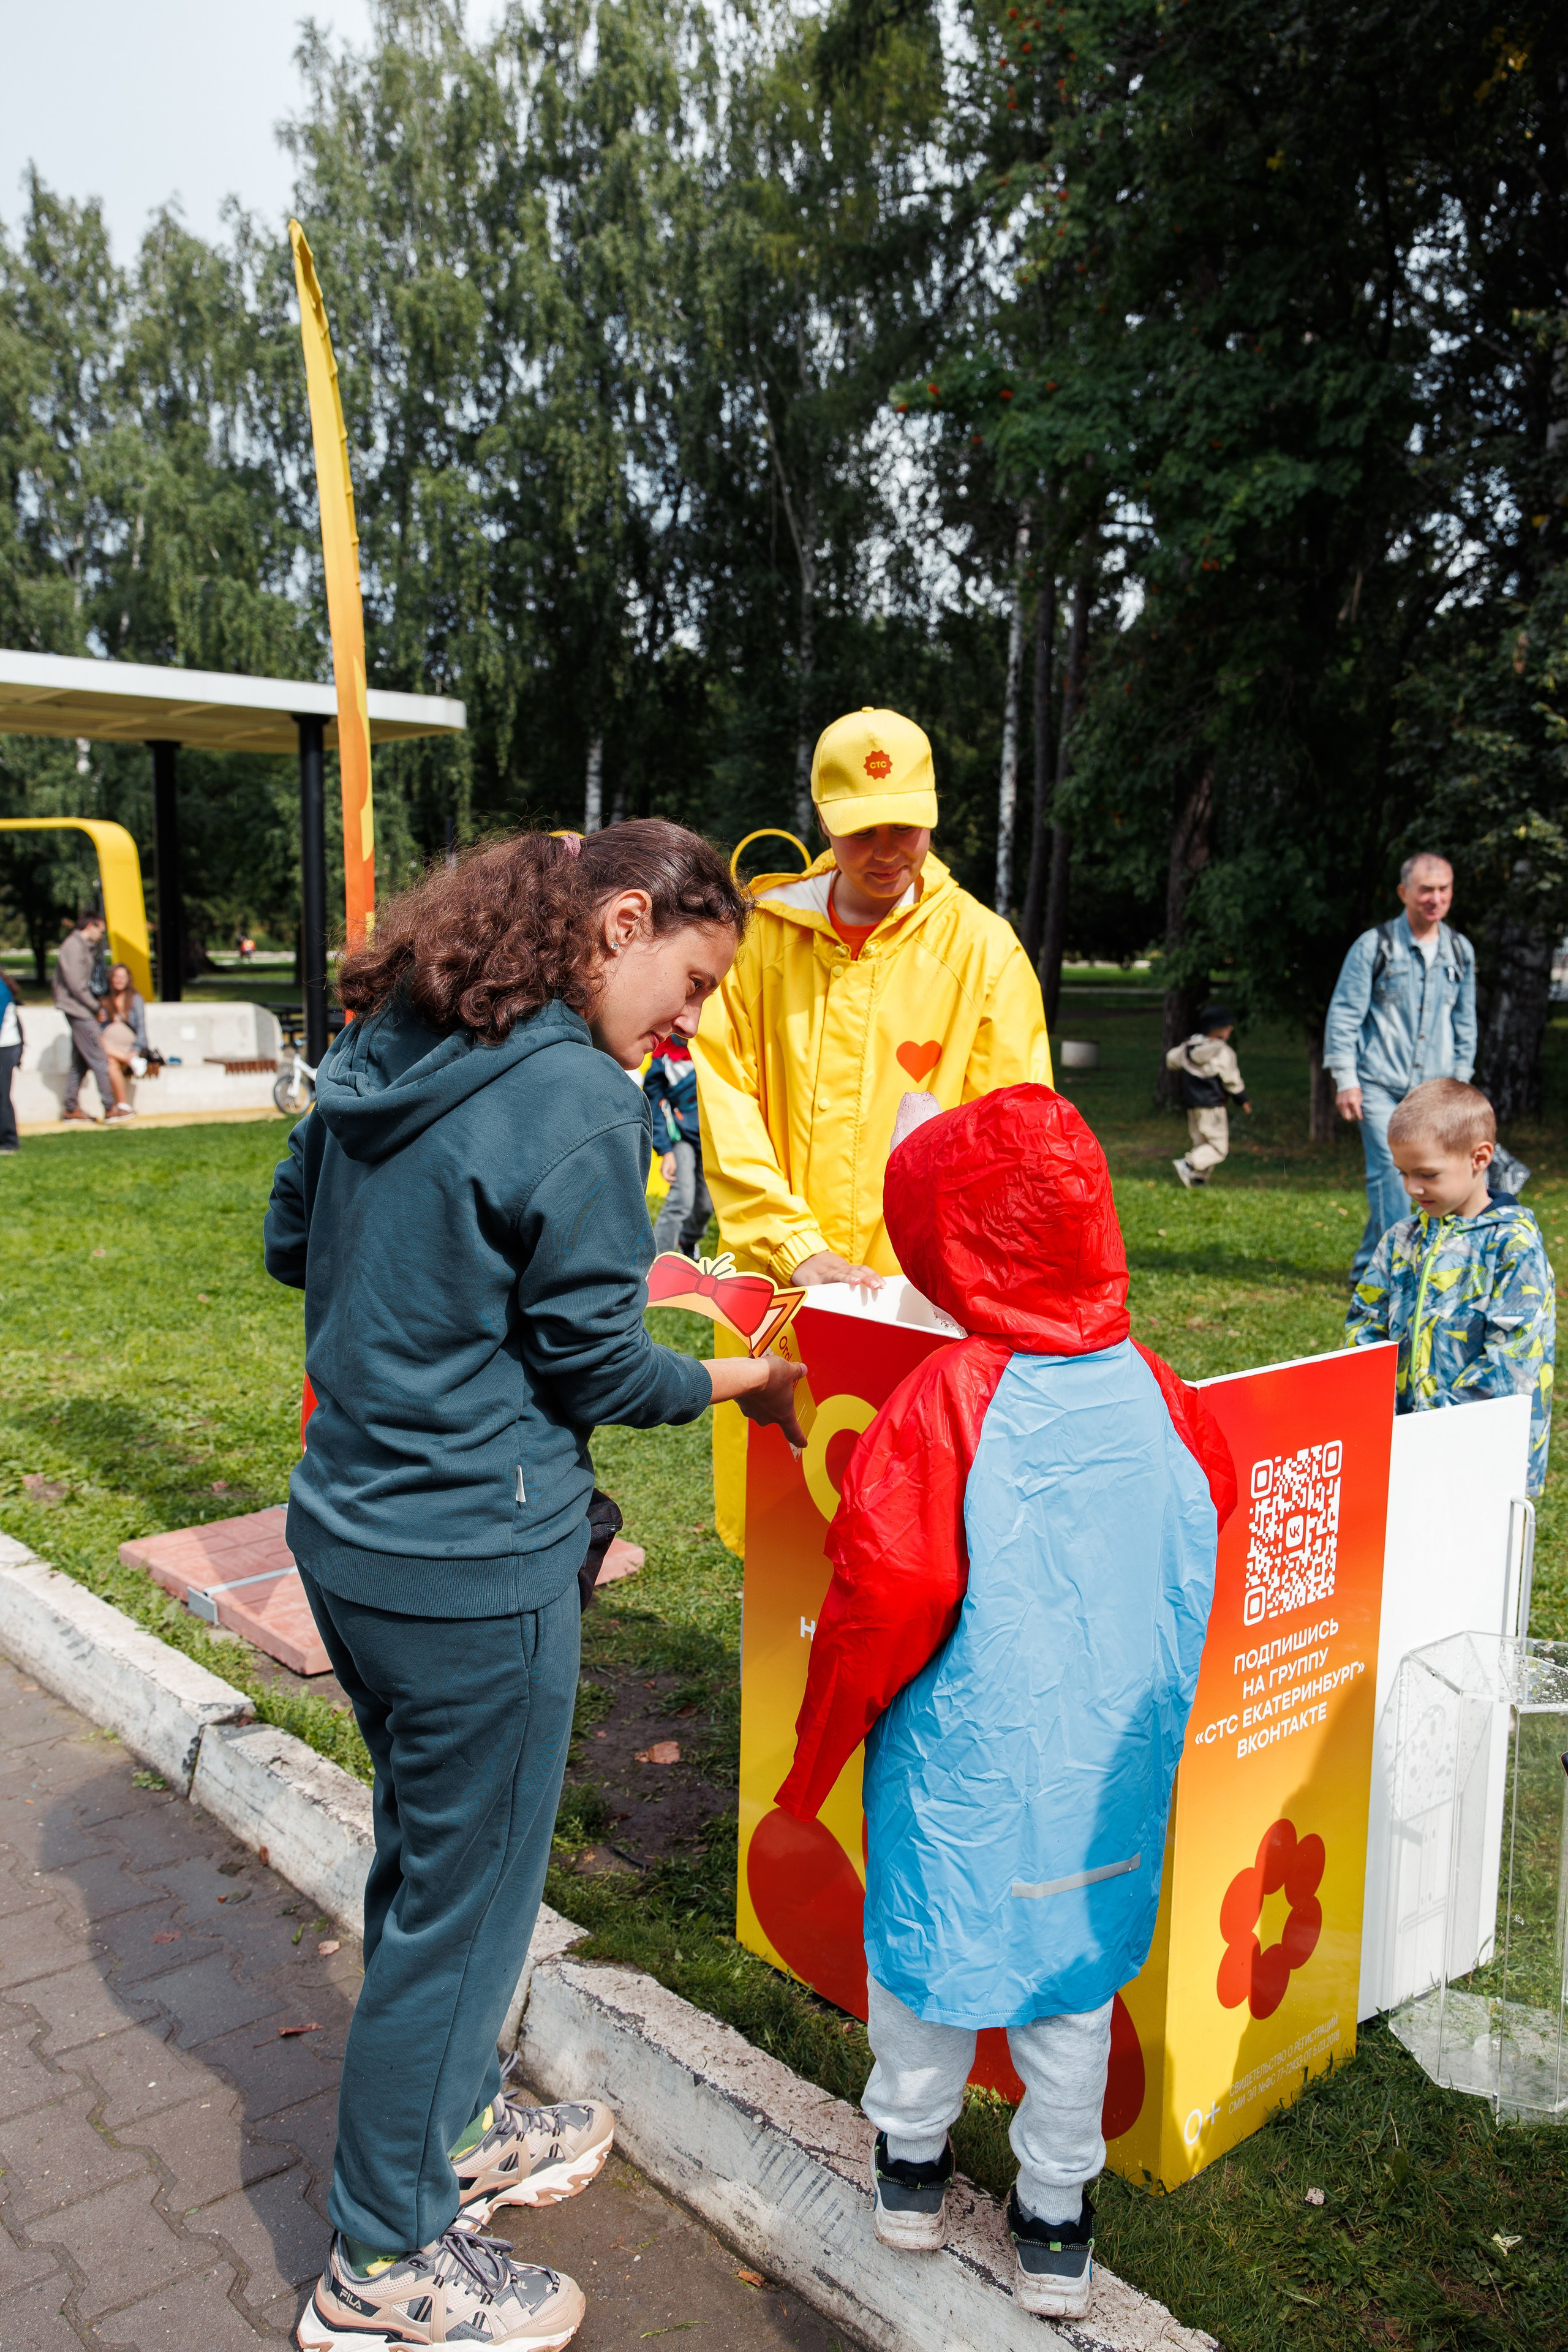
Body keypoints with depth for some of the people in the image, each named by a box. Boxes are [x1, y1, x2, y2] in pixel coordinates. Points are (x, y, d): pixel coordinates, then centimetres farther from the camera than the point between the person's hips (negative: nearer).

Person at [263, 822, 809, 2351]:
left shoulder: (381, 1051, 4)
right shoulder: (577, 1103, -21)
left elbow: (290, 1243, 14)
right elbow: (594, 1365, -15)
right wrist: (746, 1383, 0)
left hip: (348, 1528, 9)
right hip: (473, 1566, -9)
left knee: (429, 1850, 25)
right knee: (463, 1891, 10)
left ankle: (452, 2123, 47)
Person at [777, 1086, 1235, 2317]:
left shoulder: (945, 1399, -21)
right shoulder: (1155, 1389, -7)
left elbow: (884, 1595, -20)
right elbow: (1210, 1537, 5)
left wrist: (817, 1752, -6)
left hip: (965, 1757, -3)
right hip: (1113, 1759, 4)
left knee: (930, 1938, 18)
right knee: (1077, 1963, 18)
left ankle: (912, 2165, 39)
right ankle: (1056, 2224, 31)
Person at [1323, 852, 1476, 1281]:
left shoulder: (1461, 951, 10)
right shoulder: (1374, 945, -4)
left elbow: (1465, 1021, 19)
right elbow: (1343, 1015, -3)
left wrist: (1461, 1078, 15)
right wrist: (1346, 1080, -8)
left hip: (1434, 1090, 4)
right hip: (1379, 1085, -4)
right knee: (1390, 1174, -14)